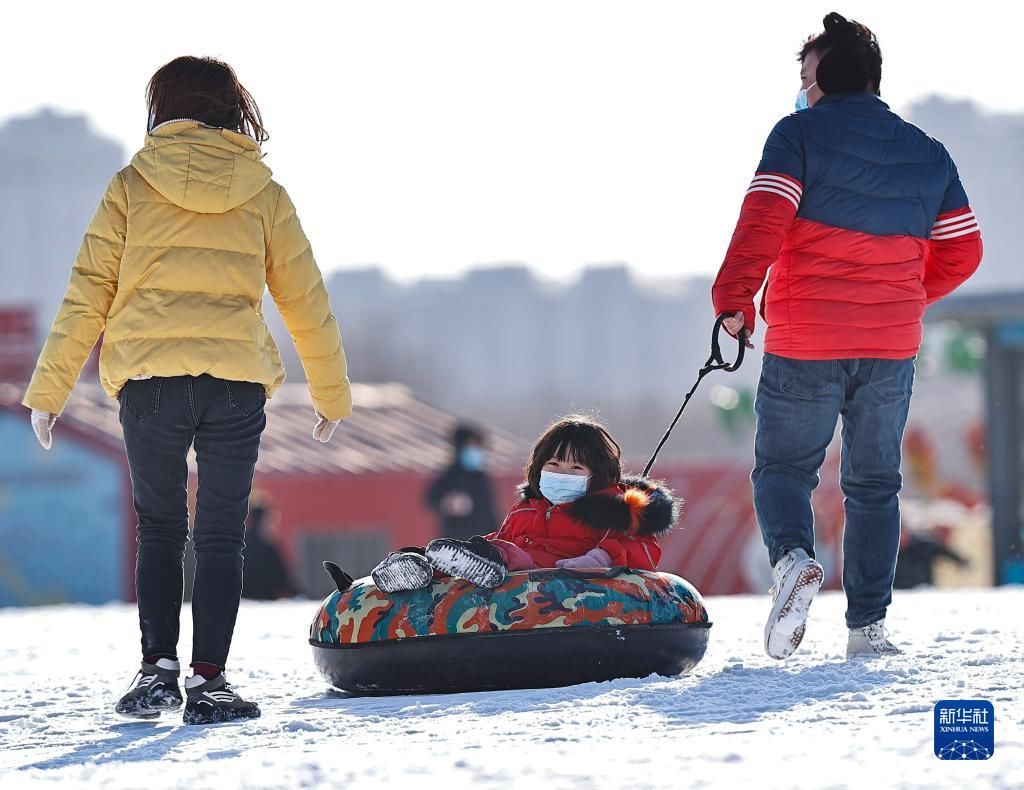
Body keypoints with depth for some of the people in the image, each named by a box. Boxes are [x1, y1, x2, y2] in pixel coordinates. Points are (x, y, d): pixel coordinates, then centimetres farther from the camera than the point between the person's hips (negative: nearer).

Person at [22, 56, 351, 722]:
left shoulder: (132, 187, 6)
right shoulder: (263, 193, 8)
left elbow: (86, 295, 3)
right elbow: (306, 300, 12)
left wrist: (49, 390, 8)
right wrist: (332, 393, 23)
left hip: (149, 378, 0)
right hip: (237, 381, 0)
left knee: (159, 530, 12)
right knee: (221, 538, 7)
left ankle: (159, 667, -2)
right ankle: (209, 682, -1)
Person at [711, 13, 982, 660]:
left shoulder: (800, 134, -6)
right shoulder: (928, 154, 9)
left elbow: (764, 219, -17)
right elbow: (961, 251, 12)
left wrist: (734, 301, -11)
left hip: (804, 344, -3)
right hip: (892, 347, 3)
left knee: (783, 467, 10)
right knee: (874, 483, 14)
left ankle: (793, 557, -20)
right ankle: (868, 625, 6)